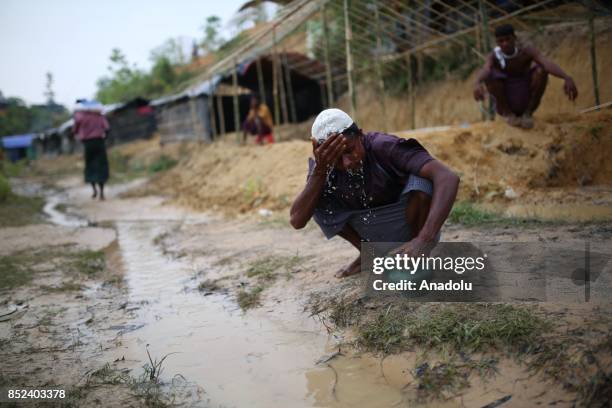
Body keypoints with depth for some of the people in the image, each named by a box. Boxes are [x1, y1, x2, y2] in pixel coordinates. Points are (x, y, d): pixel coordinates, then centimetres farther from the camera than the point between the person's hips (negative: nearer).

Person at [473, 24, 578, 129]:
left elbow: (548, 64, -31)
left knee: (541, 69, -24)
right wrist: (477, 83, -62)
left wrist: (567, 78, -49)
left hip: (527, 100, 1)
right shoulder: (493, 57, -14)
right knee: (490, 74, -28)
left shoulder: (527, 51, -13)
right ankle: (507, 114, -8)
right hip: (505, 103, -1)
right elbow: (484, 71, -38)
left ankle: (528, 113, -8)